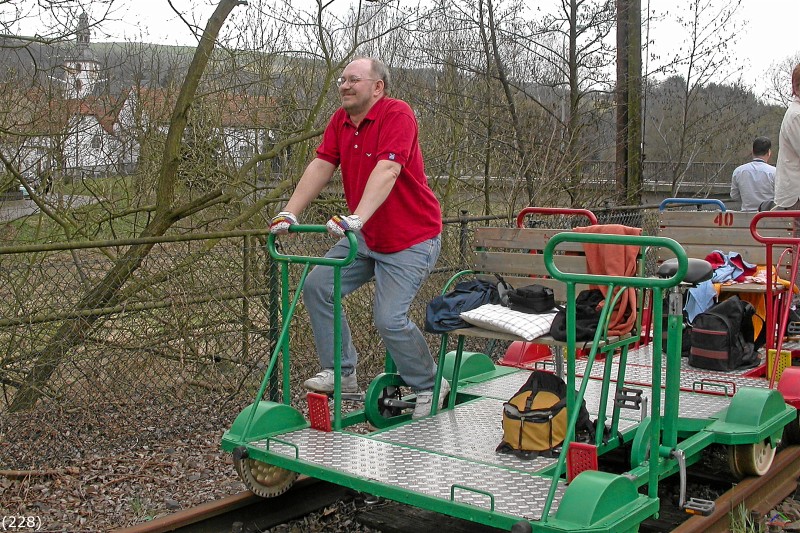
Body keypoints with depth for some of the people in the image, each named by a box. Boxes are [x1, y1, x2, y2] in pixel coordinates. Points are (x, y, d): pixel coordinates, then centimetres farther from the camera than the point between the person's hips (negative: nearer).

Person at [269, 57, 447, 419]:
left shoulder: (397, 114, -19)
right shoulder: (341, 120, 5)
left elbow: (386, 171, -32)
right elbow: (321, 167, -1)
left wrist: (356, 218, -43)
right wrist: (289, 214, -12)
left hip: (411, 239, -8)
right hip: (365, 237, 8)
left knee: (389, 318, -14)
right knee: (317, 286, -2)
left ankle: (429, 386, 10)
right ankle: (341, 372, 10)